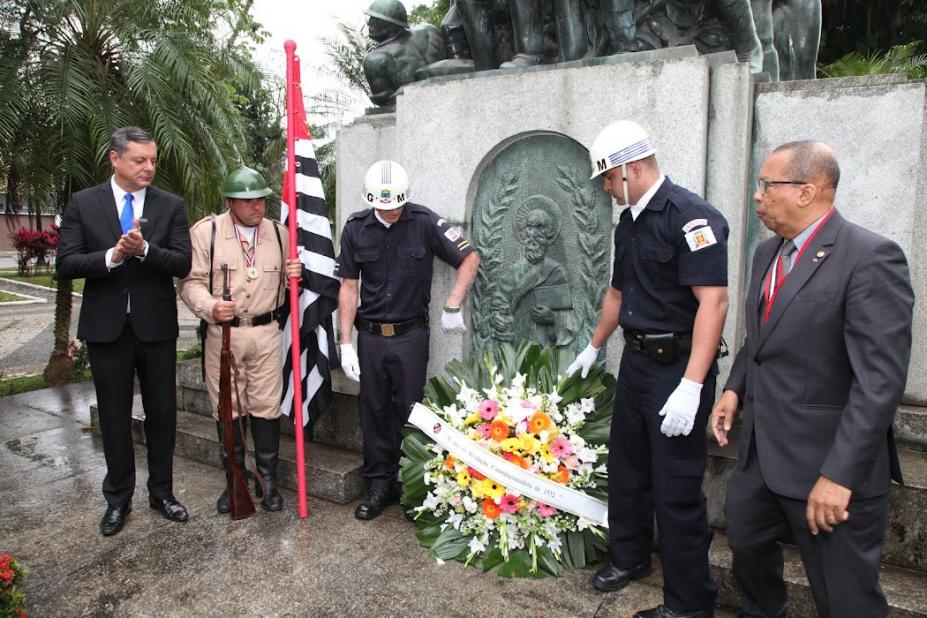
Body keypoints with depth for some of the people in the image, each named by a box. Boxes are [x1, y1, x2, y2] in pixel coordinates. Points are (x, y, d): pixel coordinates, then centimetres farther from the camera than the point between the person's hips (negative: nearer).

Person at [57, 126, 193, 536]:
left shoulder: (171, 206, 0)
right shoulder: (83, 203, 1)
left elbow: (183, 264, -8)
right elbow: (66, 264, -5)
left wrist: (144, 249, -24)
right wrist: (112, 256, -21)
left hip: (156, 328, 0)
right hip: (106, 328, 0)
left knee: (162, 413, 9)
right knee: (114, 417, 11)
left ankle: (161, 492, 26)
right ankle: (118, 499, 27)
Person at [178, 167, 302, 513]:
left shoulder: (279, 232, 7)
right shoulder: (205, 231, -3)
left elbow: (287, 284, 18)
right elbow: (192, 282, -3)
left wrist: (295, 275, -6)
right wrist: (210, 307, -22)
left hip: (266, 332, 2)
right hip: (222, 332, -1)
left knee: (267, 408, 4)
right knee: (227, 410, 8)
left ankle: (267, 480, 18)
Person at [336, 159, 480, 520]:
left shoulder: (424, 223, -8)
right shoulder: (356, 229, -1)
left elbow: (470, 259, -2)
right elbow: (348, 287, 2)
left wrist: (452, 307, -10)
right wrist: (345, 343, -2)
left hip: (411, 335, -2)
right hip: (370, 336, 2)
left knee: (409, 412, 4)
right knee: (373, 412, 10)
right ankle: (380, 485, 25)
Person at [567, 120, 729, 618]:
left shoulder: (690, 216, -17)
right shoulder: (628, 223, 11)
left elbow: (713, 301, -24)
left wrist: (691, 387, -29)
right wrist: (594, 347, 31)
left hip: (678, 368, -9)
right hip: (636, 361, 9)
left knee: (676, 489, 1)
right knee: (626, 468, 20)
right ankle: (629, 557, 41)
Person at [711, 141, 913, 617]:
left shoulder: (870, 258, -18)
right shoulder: (768, 252, 8)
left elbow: (880, 379, -23)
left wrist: (839, 475, -25)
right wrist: (735, 388, 5)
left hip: (828, 464, -8)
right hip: (762, 453, 8)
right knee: (746, 545, 25)